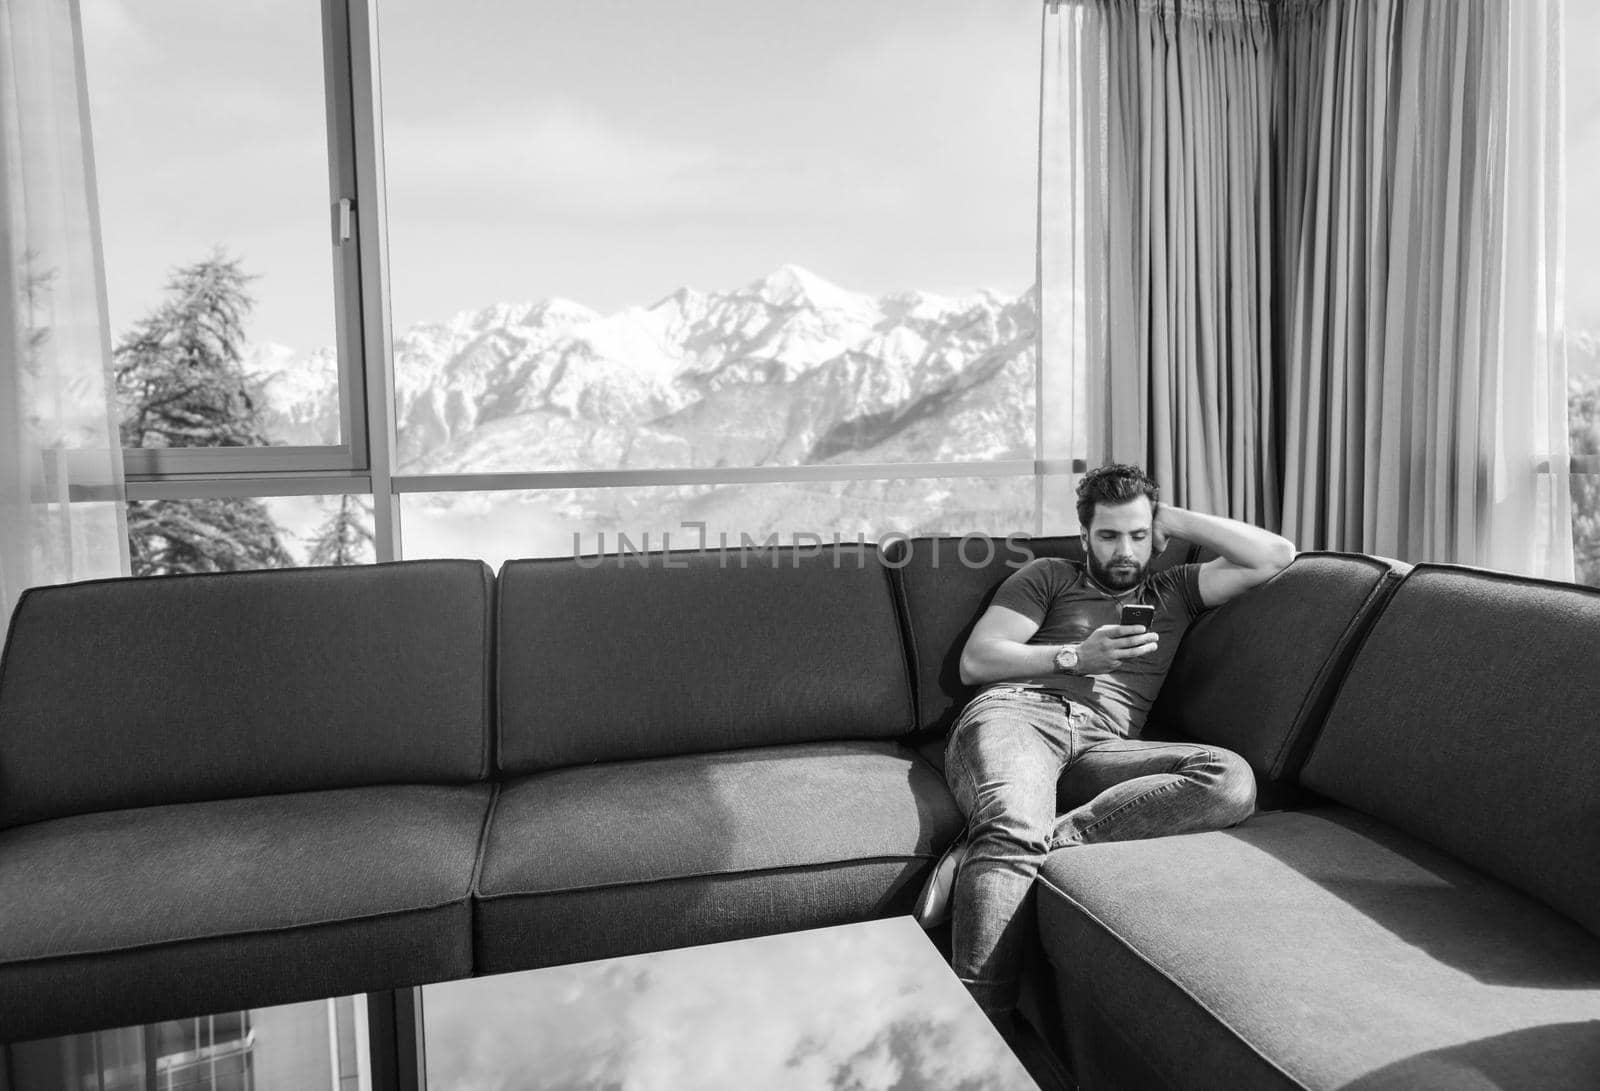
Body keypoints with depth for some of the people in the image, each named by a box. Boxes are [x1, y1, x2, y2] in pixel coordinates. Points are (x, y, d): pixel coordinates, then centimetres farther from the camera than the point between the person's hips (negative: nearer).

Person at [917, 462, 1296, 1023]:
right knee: (1015, 831, -38)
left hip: (1105, 743, 3)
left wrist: (1176, 519, 22)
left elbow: (1276, 555, 20)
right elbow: (975, 660, 12)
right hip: (1017, 710, -2)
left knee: (1232, 779, -30)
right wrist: (1076, 656, 2)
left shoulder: (1174, 591, 30)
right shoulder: (1048, 576, 23)